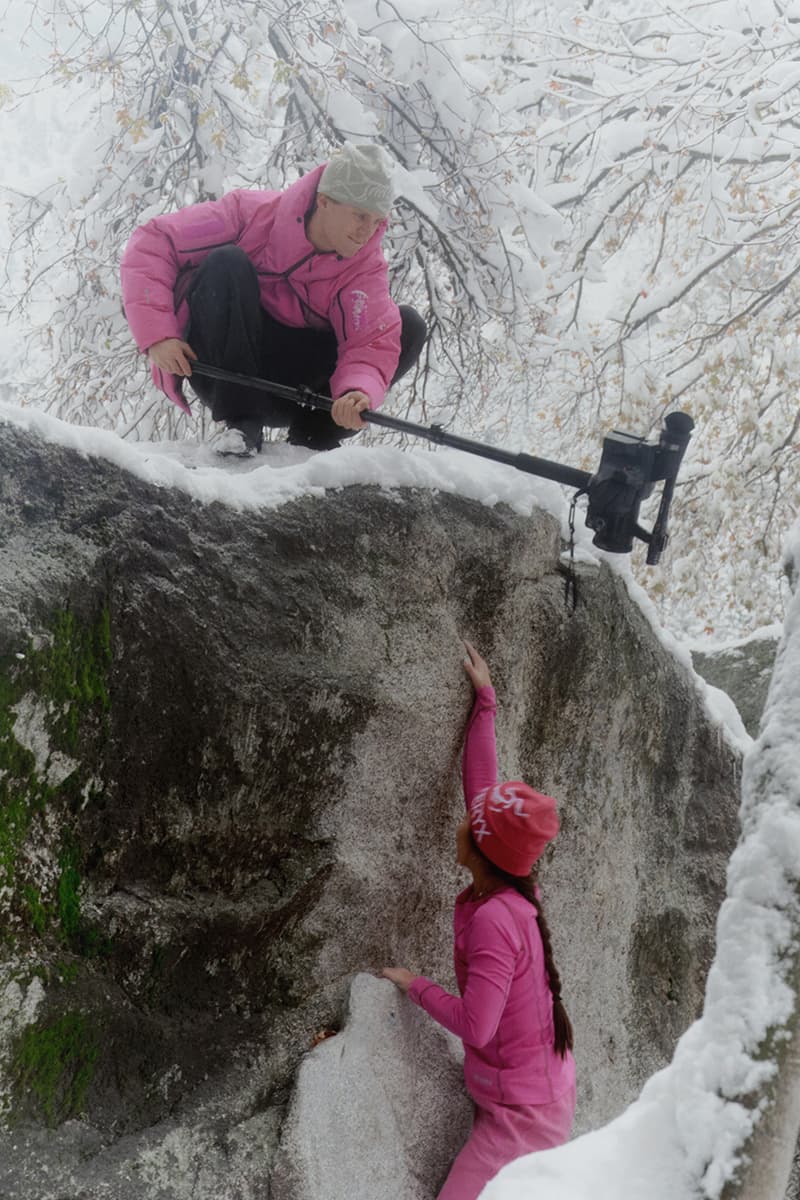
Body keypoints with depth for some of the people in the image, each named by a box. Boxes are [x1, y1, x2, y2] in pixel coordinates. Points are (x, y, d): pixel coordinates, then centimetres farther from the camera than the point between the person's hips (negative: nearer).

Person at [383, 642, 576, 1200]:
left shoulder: (494, 919, -26)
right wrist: (485, 700, 8)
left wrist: (418, 986, -9)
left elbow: (475, 1026, -24)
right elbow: (483, 786, 3)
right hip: (548, 1092, 8)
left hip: (523, 1113, -8)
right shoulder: (516, 893, -4)